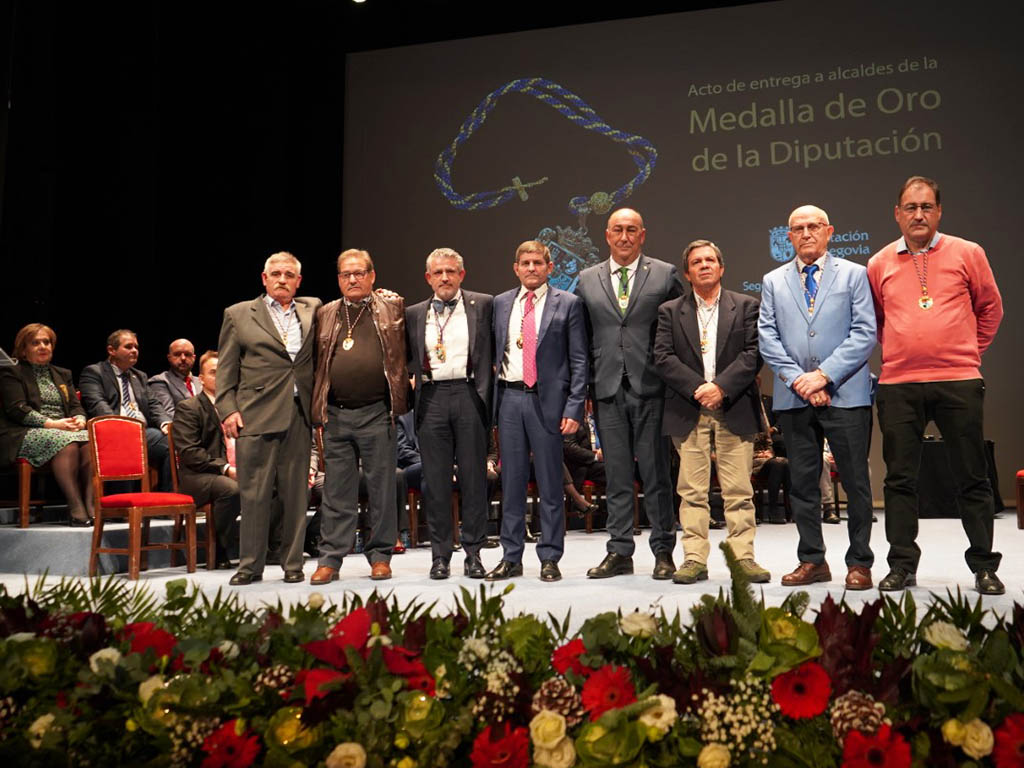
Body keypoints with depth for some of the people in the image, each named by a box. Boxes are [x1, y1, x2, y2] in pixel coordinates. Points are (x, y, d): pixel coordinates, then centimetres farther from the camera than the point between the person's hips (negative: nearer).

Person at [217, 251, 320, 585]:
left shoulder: (313, 310, 14)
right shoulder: (238, 314, 9)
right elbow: (226, 368, 6)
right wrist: (228, 409, -3)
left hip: (299, 415, 2)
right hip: (255, 416, -2)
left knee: (296, 493, 5)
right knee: (254, 494, 0)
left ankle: (292, 564, 15)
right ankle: (250, 566, 11)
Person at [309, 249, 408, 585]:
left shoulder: (392, 308, 6)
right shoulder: (325, 314, 13)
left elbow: (403, 352, 8)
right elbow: (317, 363, 15)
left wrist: (400, 399, 1)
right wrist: (318, 407, 8)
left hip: (377, 414, -2)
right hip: (335, 415, 2)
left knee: (381, 489, 4)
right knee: (336, 492, 7)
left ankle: (380, 555, 16)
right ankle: (330, 559, 13)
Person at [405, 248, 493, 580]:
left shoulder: (482, 305, 7)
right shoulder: (414, 314, 14)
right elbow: (407, 358, 21)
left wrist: (486, 393, -4)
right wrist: (415, 374, 4)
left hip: (469, 395, -2)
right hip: (431, 398, 2)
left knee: (473, 477, 2)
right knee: (435, 480, 4)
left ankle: (473, 553, 11)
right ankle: (440, 555, 13)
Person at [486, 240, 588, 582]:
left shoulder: (567, 303, 2)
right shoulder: (500, 304, 12)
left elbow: (579, 361, -1)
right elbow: (495, 352, 15)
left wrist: (574, 407, -9)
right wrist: (492, 398, 4)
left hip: (547, 399, -3)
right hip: (509, 397, 3)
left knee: (550, 483, 3)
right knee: (511, 481, 8)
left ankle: (550, 559, 12)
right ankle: (511, 557, 17)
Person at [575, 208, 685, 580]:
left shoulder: (665, 275, 5)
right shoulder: (587, 280, 11)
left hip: (651, 387, -2)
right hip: (607, 389, 2)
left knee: (656, 473, 2)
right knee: (616, 475, 8)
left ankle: (663, 552, 12)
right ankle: (620, 552, 16)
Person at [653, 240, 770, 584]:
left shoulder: (746, 306, 10)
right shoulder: (670, 311, 11)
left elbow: (753, 353, 0)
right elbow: (663, 357, 0)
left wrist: (721, 387, -12)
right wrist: (698, 388, -11)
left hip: (734, 409, 0)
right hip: (688, 411, 1)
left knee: (739, 490, 1)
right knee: (692, 490, 1)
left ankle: (743, 557, 7)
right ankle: (694, 559, 6)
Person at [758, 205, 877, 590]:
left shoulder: (854, 274, 7)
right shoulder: (773, 281, 14)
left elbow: (865, 333, -2)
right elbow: (767, 338, 5)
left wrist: (825, 375, -12)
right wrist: (798, 379, -8)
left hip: (845, 395, -2)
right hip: (793, 398, 3)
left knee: (855, 481, 1)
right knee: (802, 482, 7)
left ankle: (859, 563, 12)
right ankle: (812, 561, 18)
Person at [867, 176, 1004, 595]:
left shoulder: (967, 254, 4)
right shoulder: (879, 264, 7)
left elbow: (990, 308, 14)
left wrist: (969, 351, 11)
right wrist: (900, 350, 13)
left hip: (959, 380, -1)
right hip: (898, 384, 1)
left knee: (971, 477, 5)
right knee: (899, 478, 4)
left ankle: (984, 566, 16)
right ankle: (902, 565, 13)